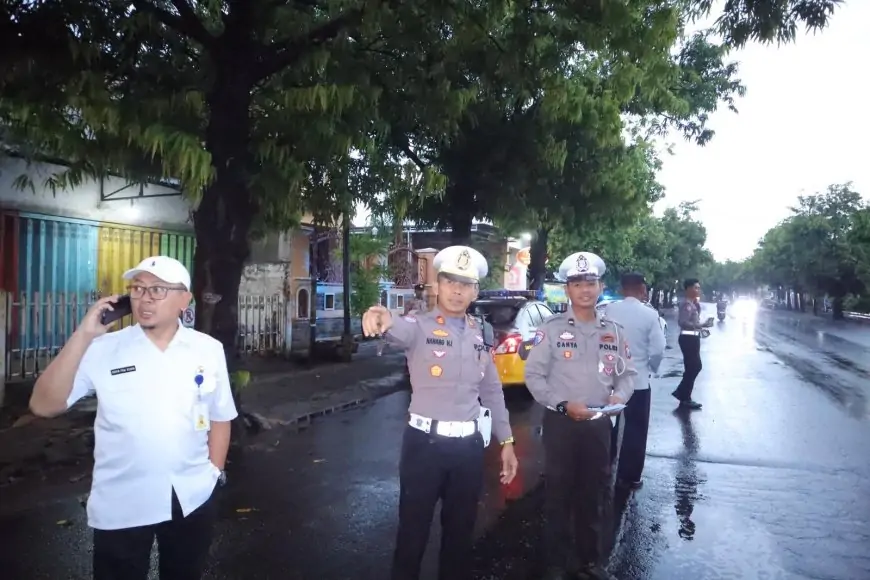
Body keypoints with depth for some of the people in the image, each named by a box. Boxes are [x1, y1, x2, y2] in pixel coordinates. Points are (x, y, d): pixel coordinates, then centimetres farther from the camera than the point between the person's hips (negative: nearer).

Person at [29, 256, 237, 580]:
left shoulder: (209, 350, -3)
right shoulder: (103, 349, -8)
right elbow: (43, 405, -15)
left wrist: (214, 471, 3)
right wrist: (83, 335, -21)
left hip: (192, 497, 2)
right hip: (122, 503, -2)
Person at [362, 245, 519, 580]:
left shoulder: (480, 336, 8)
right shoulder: (420, 327, -8)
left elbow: (493, 392, 15)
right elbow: (399, 331, -32)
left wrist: (506, 441, 12)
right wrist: (383, 320, -56)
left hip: (470, 445, 5)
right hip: (425, 442, -4)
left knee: (461, 529, 18)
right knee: (413, 529, 8)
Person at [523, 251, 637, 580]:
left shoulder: (614, 332, 6)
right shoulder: (552, 329, -7)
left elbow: (628, 373, 12)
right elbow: (533, 375, -8)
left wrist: (619, 395, -9)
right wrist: (563, 405, -18)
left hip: (599, 424, 4)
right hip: (561, 423, -3)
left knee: (594, 495, 16)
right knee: (558, 496, 6)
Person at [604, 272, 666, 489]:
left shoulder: (609, 309, -5)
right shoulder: (649, 314, -11)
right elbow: (657, 350, -11)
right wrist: (651, 369, 8)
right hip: (638, 379, -3)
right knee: (635, 430, 11)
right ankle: (629, 477, 18)